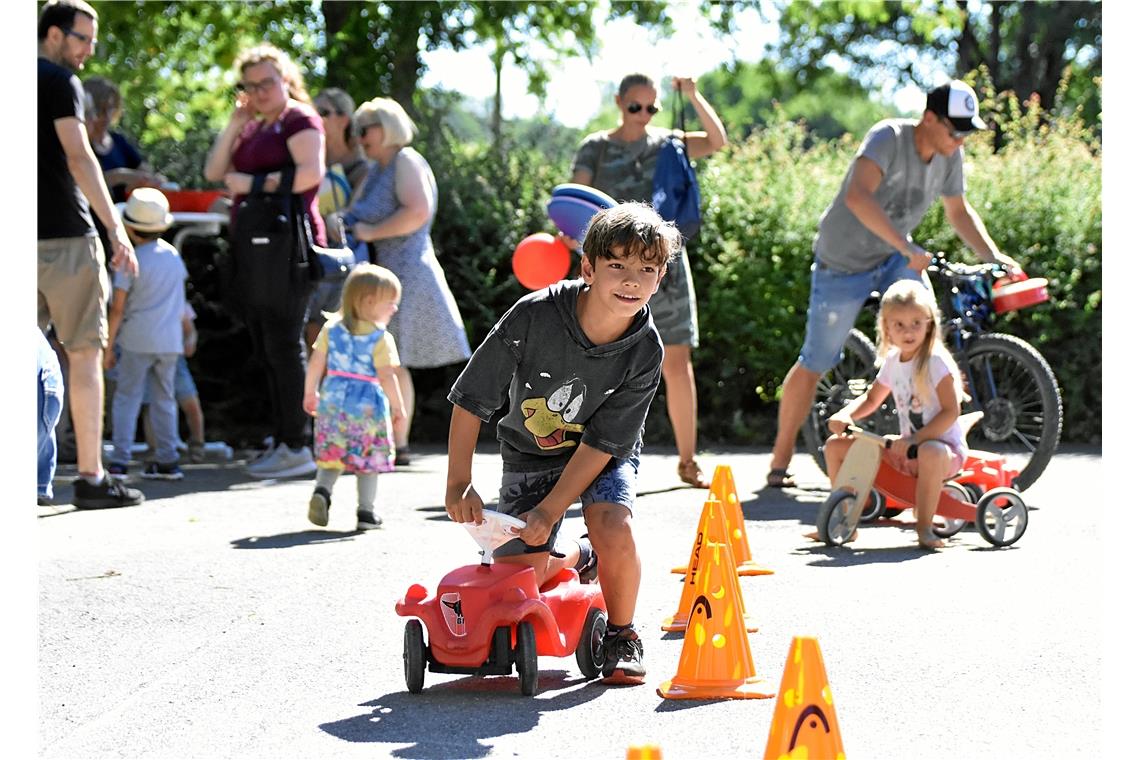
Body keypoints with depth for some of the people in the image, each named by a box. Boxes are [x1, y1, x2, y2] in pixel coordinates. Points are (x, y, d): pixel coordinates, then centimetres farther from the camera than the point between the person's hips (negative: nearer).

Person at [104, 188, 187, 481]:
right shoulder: (172, 255, 7)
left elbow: (118, 309, -10)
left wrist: (109, 347, -5)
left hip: (136, 340, -5)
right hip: (170, 341, 5)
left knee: (127, 398, -1)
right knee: (164, 398, 12)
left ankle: (119, 461, -7)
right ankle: (167, 460, 11)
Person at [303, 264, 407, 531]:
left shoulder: (331, 329, 5)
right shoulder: (380, 338, -10)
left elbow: (316, 364, 6)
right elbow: (386, 376, -15)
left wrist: (310, 393, 17)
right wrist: (397, 406, -6)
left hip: (333, 401, 4)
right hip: (368, 406, -4)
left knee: (332, 456, 13)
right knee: (368, 460, 8)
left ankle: (322, 490, -13)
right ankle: (366, 512, 11)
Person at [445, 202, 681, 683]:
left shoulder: (644, 352, -24)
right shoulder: (534, 316, -27)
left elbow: (603, 442, -20)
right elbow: (471, 399, -18)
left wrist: (549, 510, -26)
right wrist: (459, 483, -20)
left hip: (605, 455, -1)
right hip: (530, 450, 1)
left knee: (613, 528, -31)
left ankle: (621, 635, -3)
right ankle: (578, 558, 30)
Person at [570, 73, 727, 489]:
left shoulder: (666, 143, 10)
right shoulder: (596, 148, 3)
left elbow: (717, 141, -2)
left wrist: (693, 96, -11)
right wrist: (570, 233, -26)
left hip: (665, 263, 2)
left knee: (678, 364, 1)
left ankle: (688, 460, 10)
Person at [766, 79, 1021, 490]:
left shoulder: (949, 155, -7)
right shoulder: (888, 137, -29)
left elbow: (959, 212, 9)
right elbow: (857, 196, -44)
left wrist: (993, 256, -5)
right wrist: (908, 247, -50)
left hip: (894, 257, 6)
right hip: (845, 262, -6)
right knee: (815, 363, -1)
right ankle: (780, 462, 12)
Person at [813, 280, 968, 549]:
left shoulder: (936, 362, -15)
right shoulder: (893, 361, 6)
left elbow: (951, 411, -22)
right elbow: (871, 399, 20)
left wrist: (913, 441, -27)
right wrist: (845, 415, -1)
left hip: (942, 445, -7)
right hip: (906, 447, 7)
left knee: (931, 453, -45)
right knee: (835, 446, 3)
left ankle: (925, 527, -27)